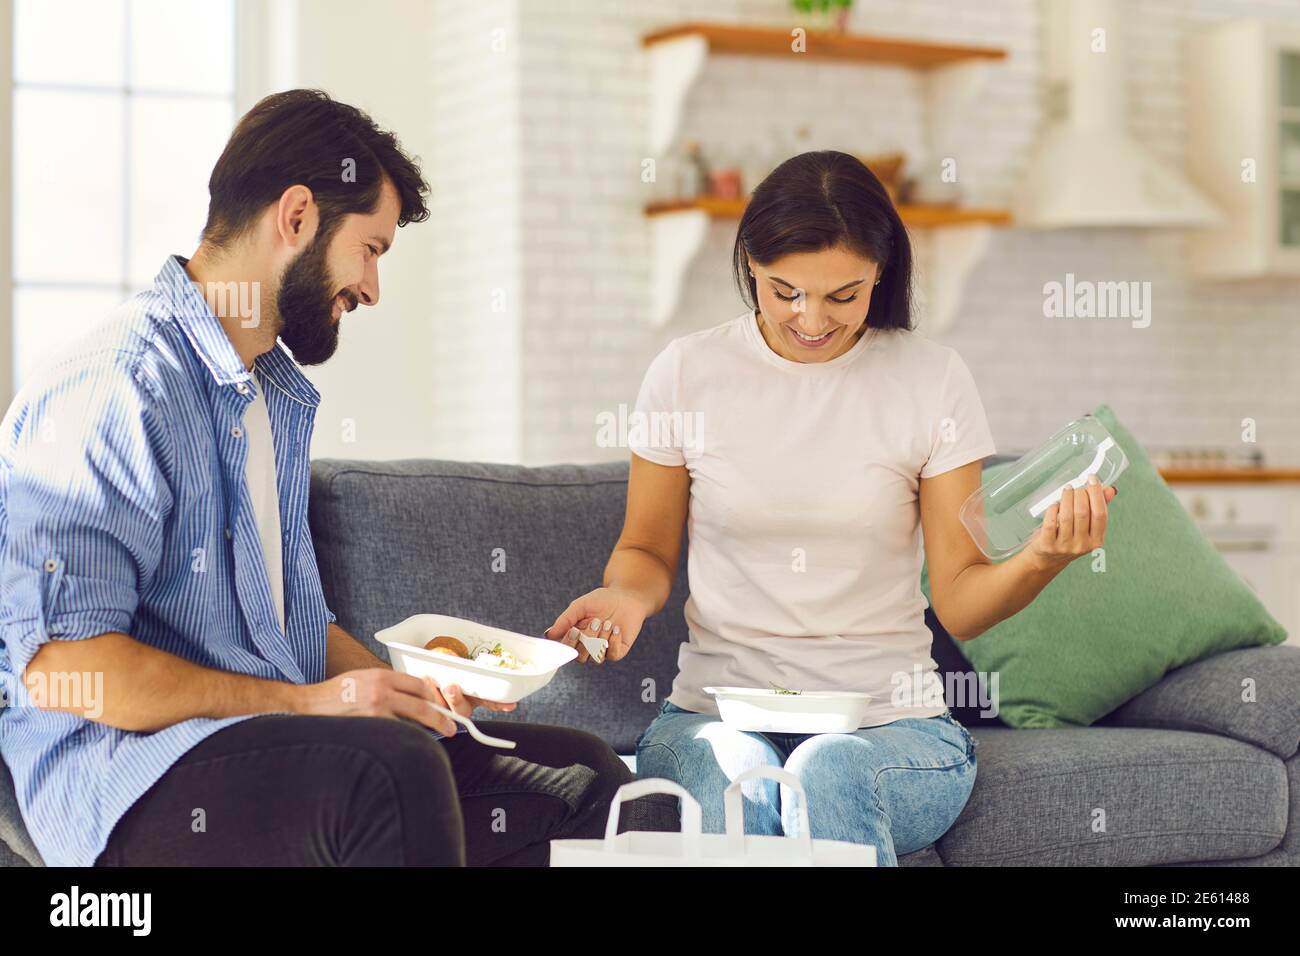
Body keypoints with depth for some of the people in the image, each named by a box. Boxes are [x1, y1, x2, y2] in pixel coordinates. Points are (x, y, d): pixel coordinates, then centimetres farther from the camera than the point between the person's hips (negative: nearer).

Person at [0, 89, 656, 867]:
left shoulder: (282, 394, 21)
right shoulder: (113, 391, -12)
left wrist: (410, 688, 11)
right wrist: (305, 702, -19)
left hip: (275, 743, 9)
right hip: (127, 771, -9)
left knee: (582, 776, -8)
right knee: (392, 771, -37)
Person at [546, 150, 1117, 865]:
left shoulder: (932, 380, 2)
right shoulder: (687, 372, 4)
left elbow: (960, 602, 3)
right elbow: (647, 549, 16)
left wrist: (1041, 559, -18)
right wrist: (627, 596, -7)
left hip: (892, 722, 0)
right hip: (715, 715, 1)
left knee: (828, 773, -36)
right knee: (732, 779, -35)